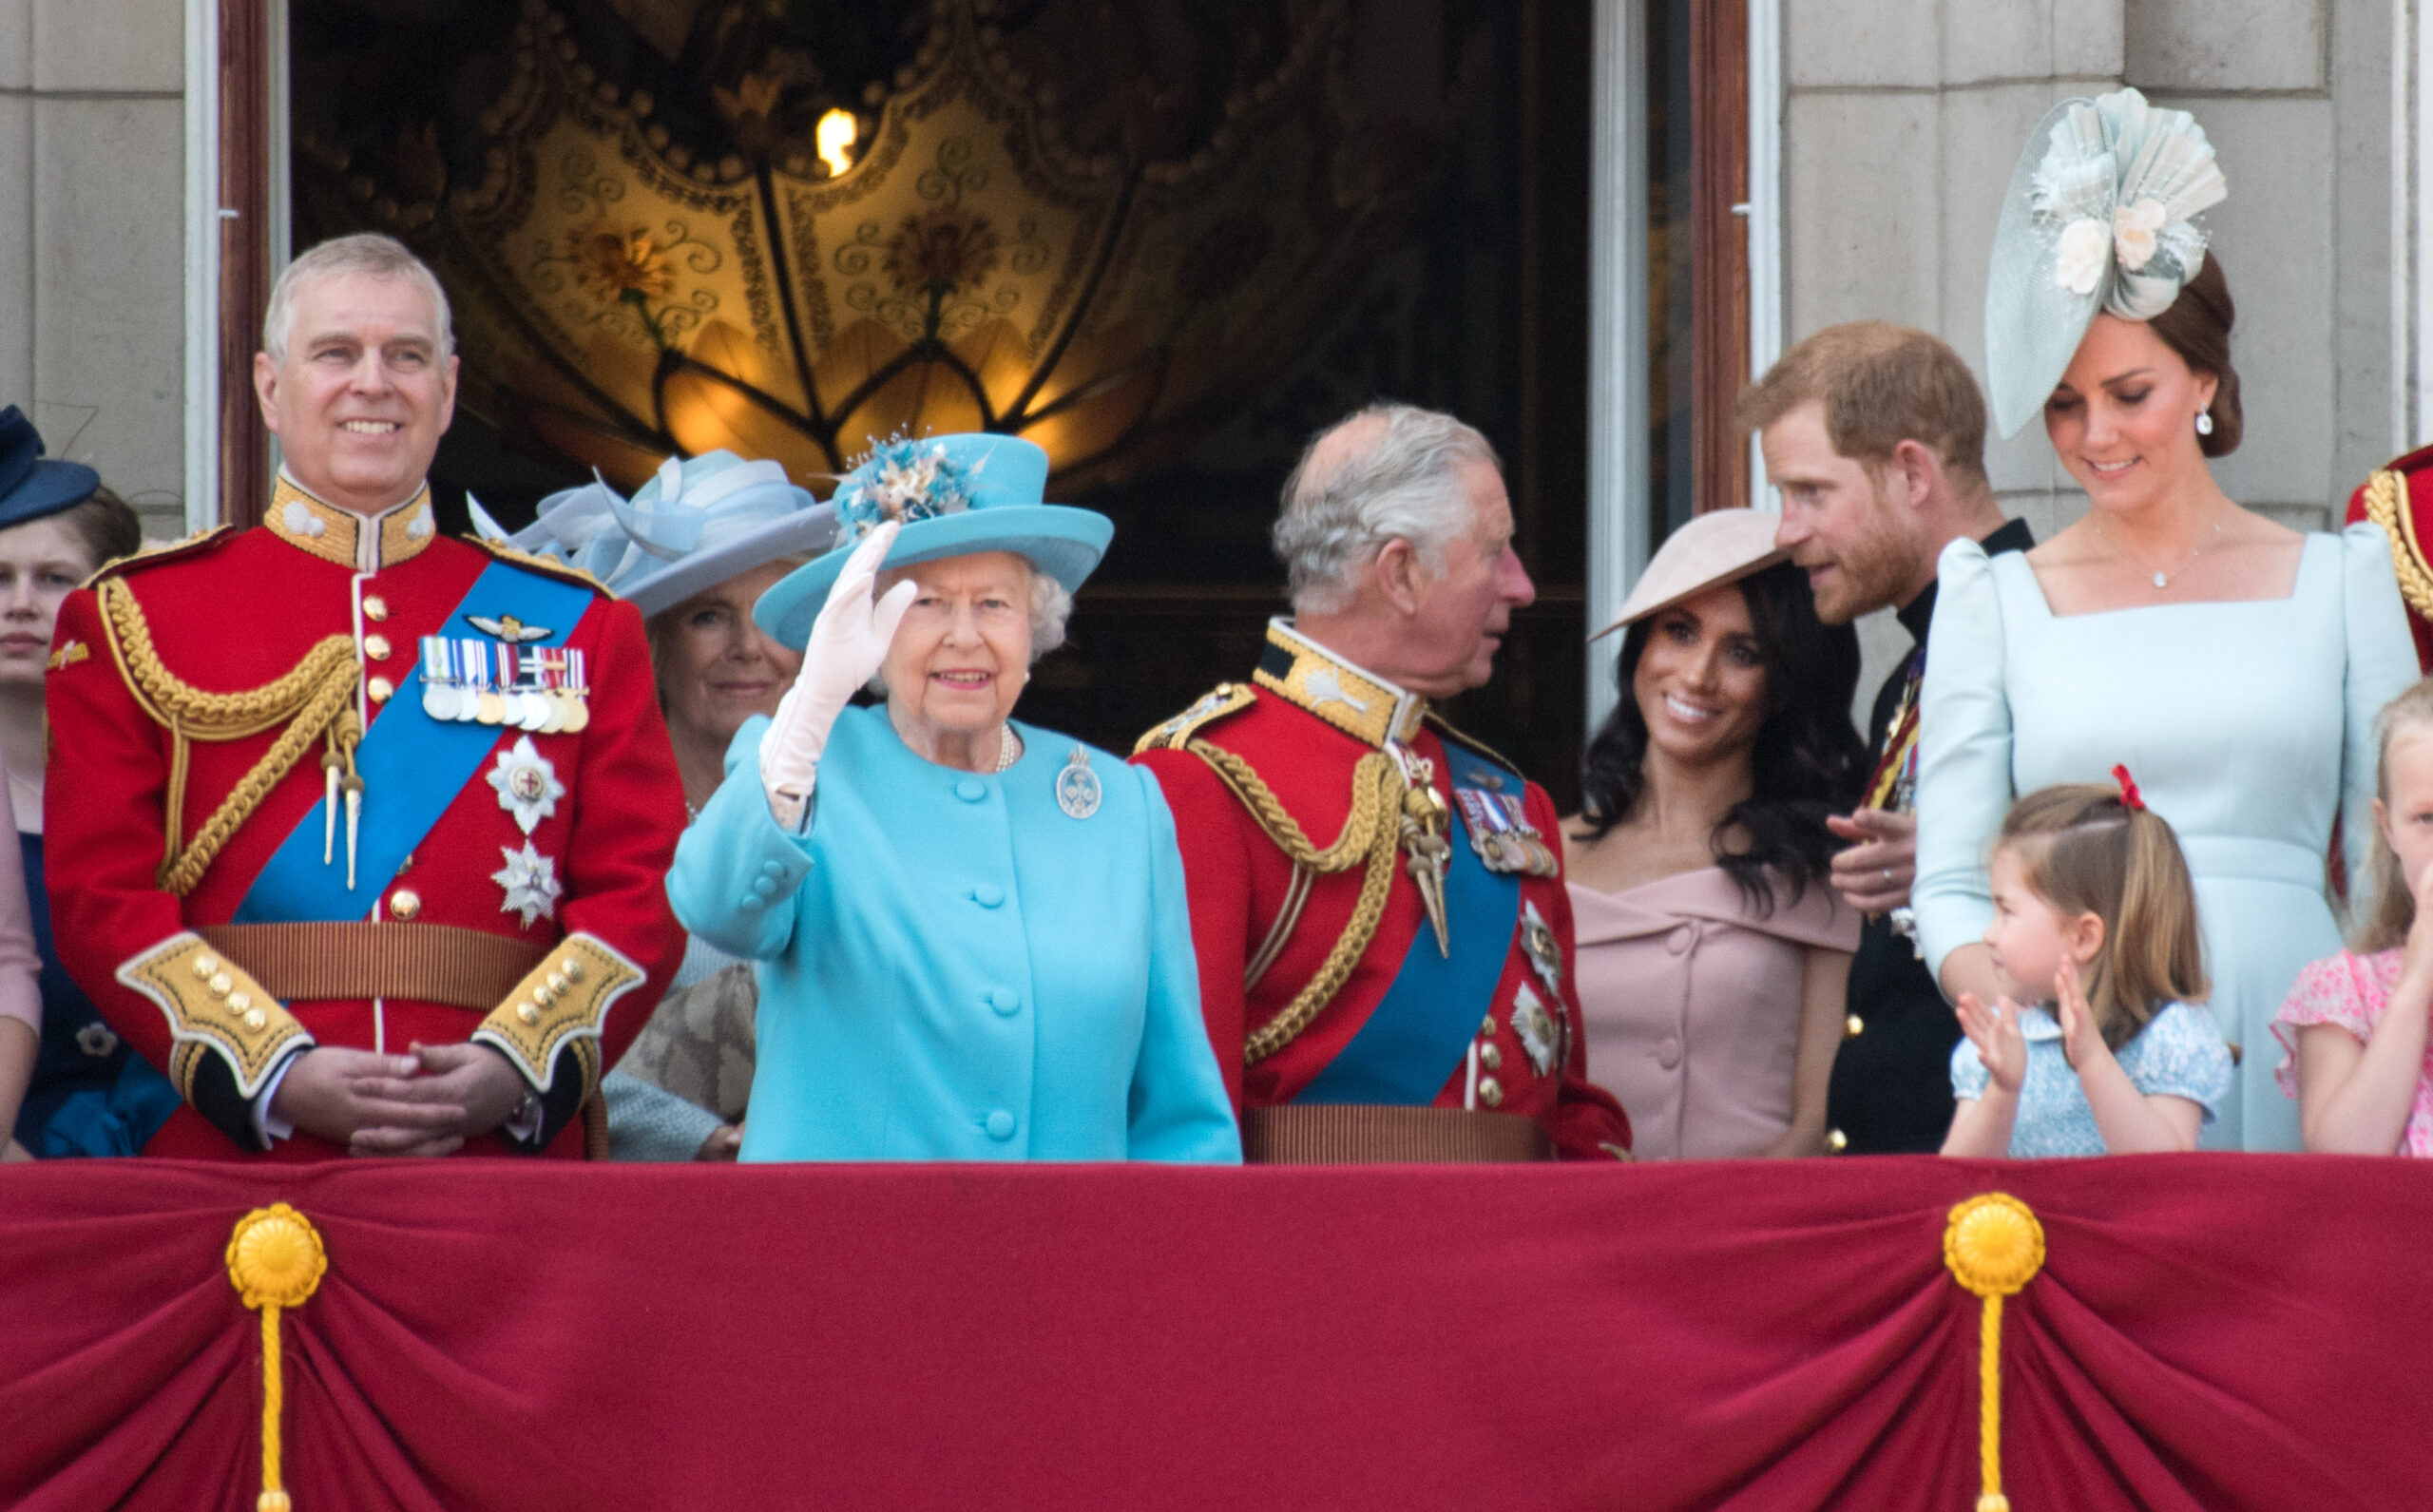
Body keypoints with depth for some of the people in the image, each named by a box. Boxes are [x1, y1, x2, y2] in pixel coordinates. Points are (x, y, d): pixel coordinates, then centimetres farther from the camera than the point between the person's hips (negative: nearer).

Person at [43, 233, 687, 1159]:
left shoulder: (577, 629, 14)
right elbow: (99, 893, 2)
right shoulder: (132, 621, 9)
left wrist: (516, 1070, -9)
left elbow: (644, 893, 8)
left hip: (502, 1151, 1)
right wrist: (276, 1075, -12)